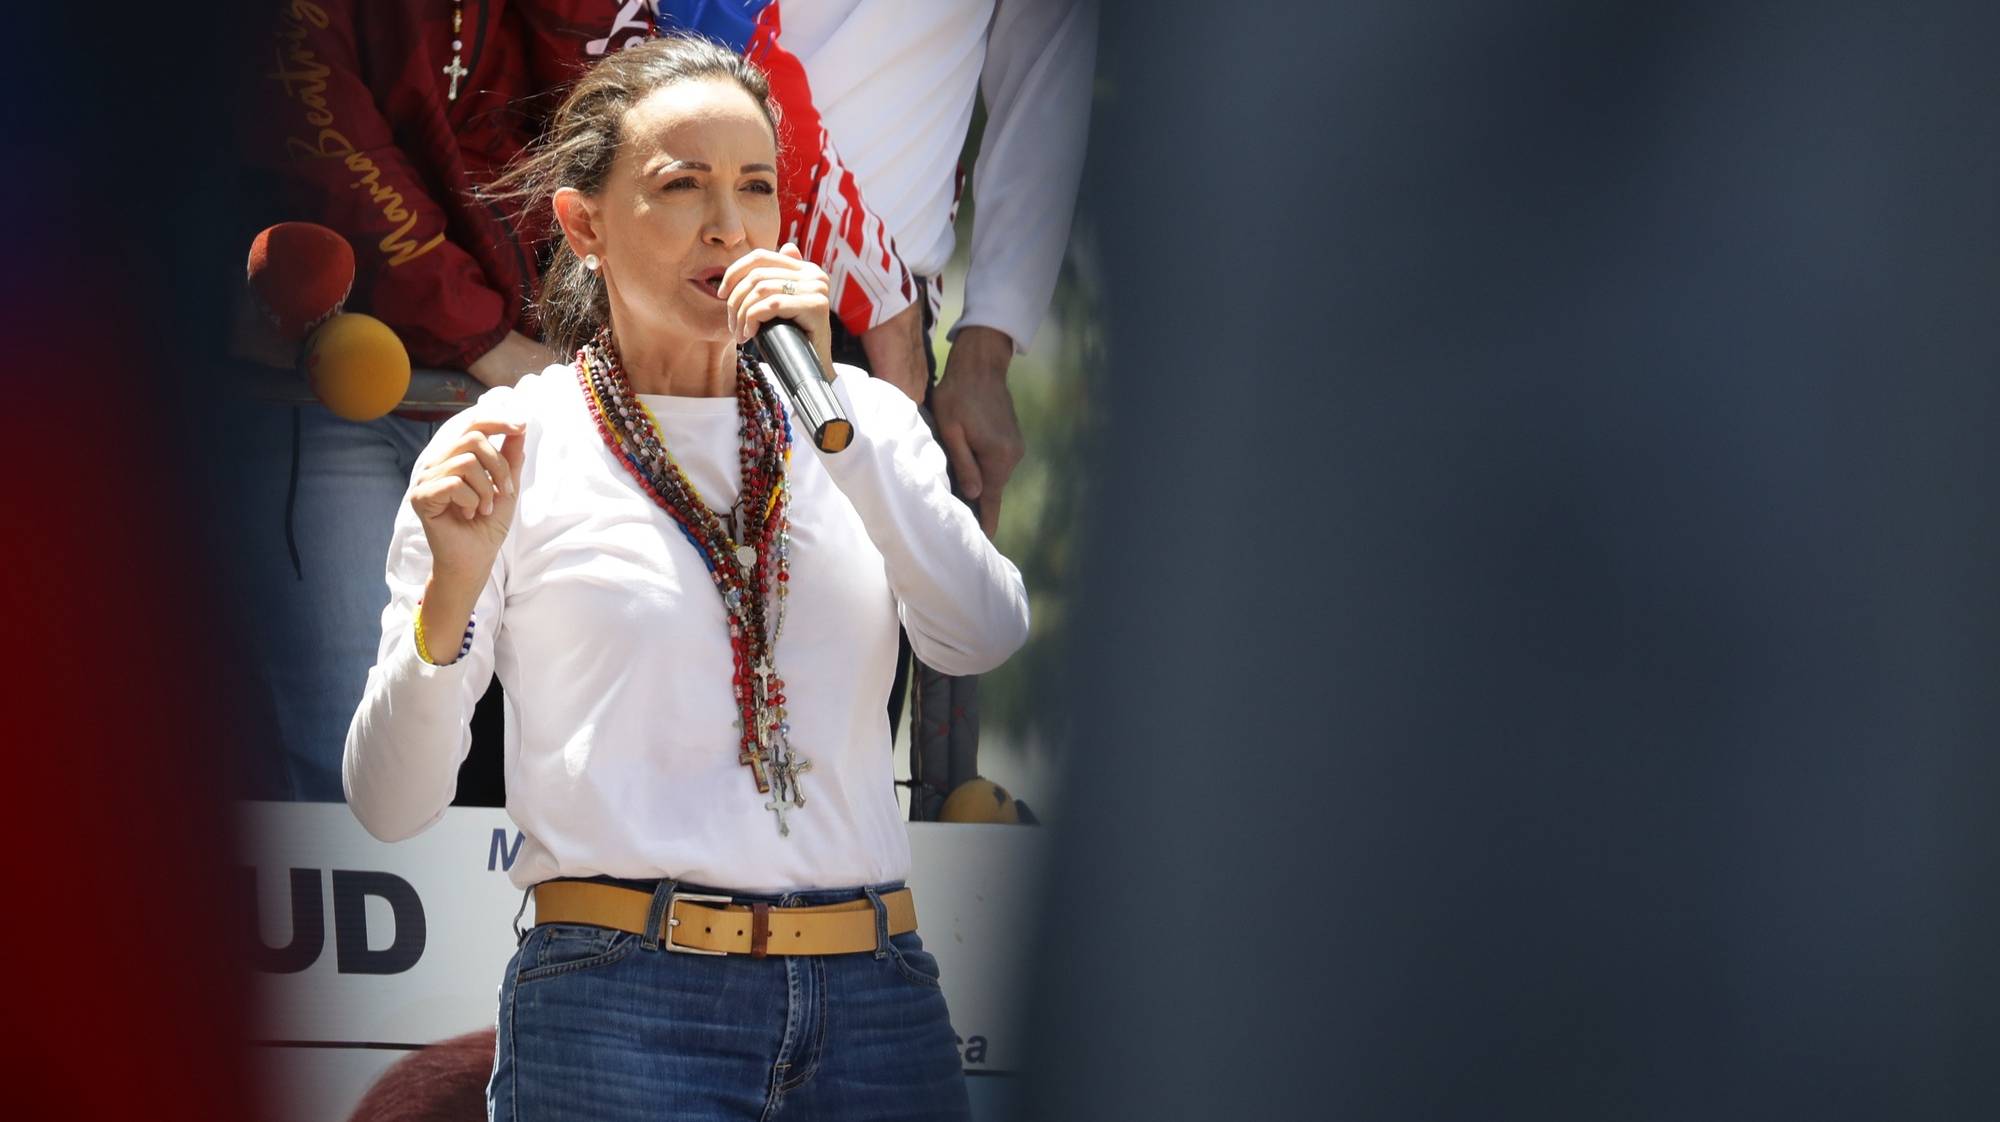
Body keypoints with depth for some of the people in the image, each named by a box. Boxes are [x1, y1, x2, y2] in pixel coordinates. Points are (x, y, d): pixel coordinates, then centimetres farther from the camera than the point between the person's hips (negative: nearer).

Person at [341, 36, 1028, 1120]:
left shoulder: (859, 420, 11)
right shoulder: (511, 442, 1)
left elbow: (985, 639, -7)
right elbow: (390, 803, -2)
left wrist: (831, 403, -11)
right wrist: (451, 592, -19)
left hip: (874, 997, 3)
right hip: (627, 1007, -3)